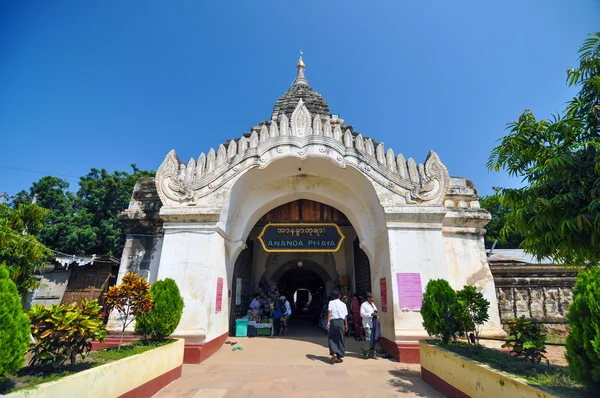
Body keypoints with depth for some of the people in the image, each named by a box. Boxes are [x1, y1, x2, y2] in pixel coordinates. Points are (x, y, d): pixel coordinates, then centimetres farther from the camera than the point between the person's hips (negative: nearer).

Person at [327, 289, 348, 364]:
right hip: (341, 322, 3)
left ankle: (334, 354, -10)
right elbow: (346, 315, 11)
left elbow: (329, 311, -13)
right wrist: (346, 325, 19)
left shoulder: (331, 302, 1)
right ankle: (339, 357, 13)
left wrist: (328, 321, -18)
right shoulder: (343, 304, 13)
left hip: (333, 321, -3)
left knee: (331, 338, 6)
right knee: (341, 339, 11)